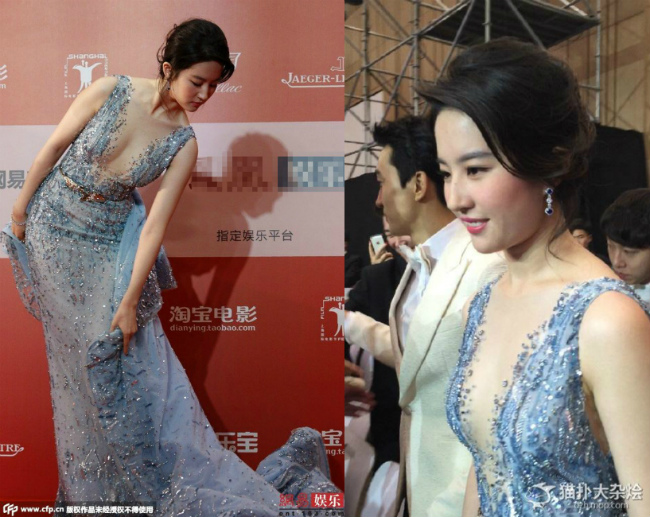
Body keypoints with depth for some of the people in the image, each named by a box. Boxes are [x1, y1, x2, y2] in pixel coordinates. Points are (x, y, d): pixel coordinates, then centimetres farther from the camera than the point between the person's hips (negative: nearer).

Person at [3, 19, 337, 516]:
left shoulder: (184, 144, -17)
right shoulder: (110, 91, -19)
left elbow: (156, 224, -19)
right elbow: (54, 147, -7)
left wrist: (130, 300, -20)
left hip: (111, 239, -1)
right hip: (53, 223, 1)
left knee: (129, 353, 0)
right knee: (76, 347, 14)